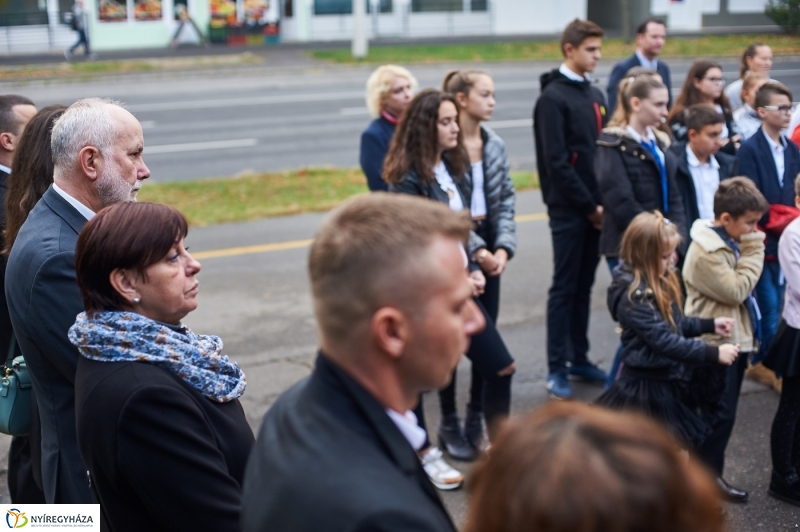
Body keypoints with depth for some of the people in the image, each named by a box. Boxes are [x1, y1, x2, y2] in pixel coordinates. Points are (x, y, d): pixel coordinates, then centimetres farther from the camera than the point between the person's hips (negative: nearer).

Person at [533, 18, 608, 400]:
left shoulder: (595, 95, 14)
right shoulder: (553, 97, -10)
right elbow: (556, 163, -16)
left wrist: (602, 203, 2)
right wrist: (590, 206, -13)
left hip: (594, 208, 7)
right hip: (568, 210, -7)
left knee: (584, 285, 13)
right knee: (564, 287, -1)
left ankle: (579, 358, 23)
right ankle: (557, 369, 6)